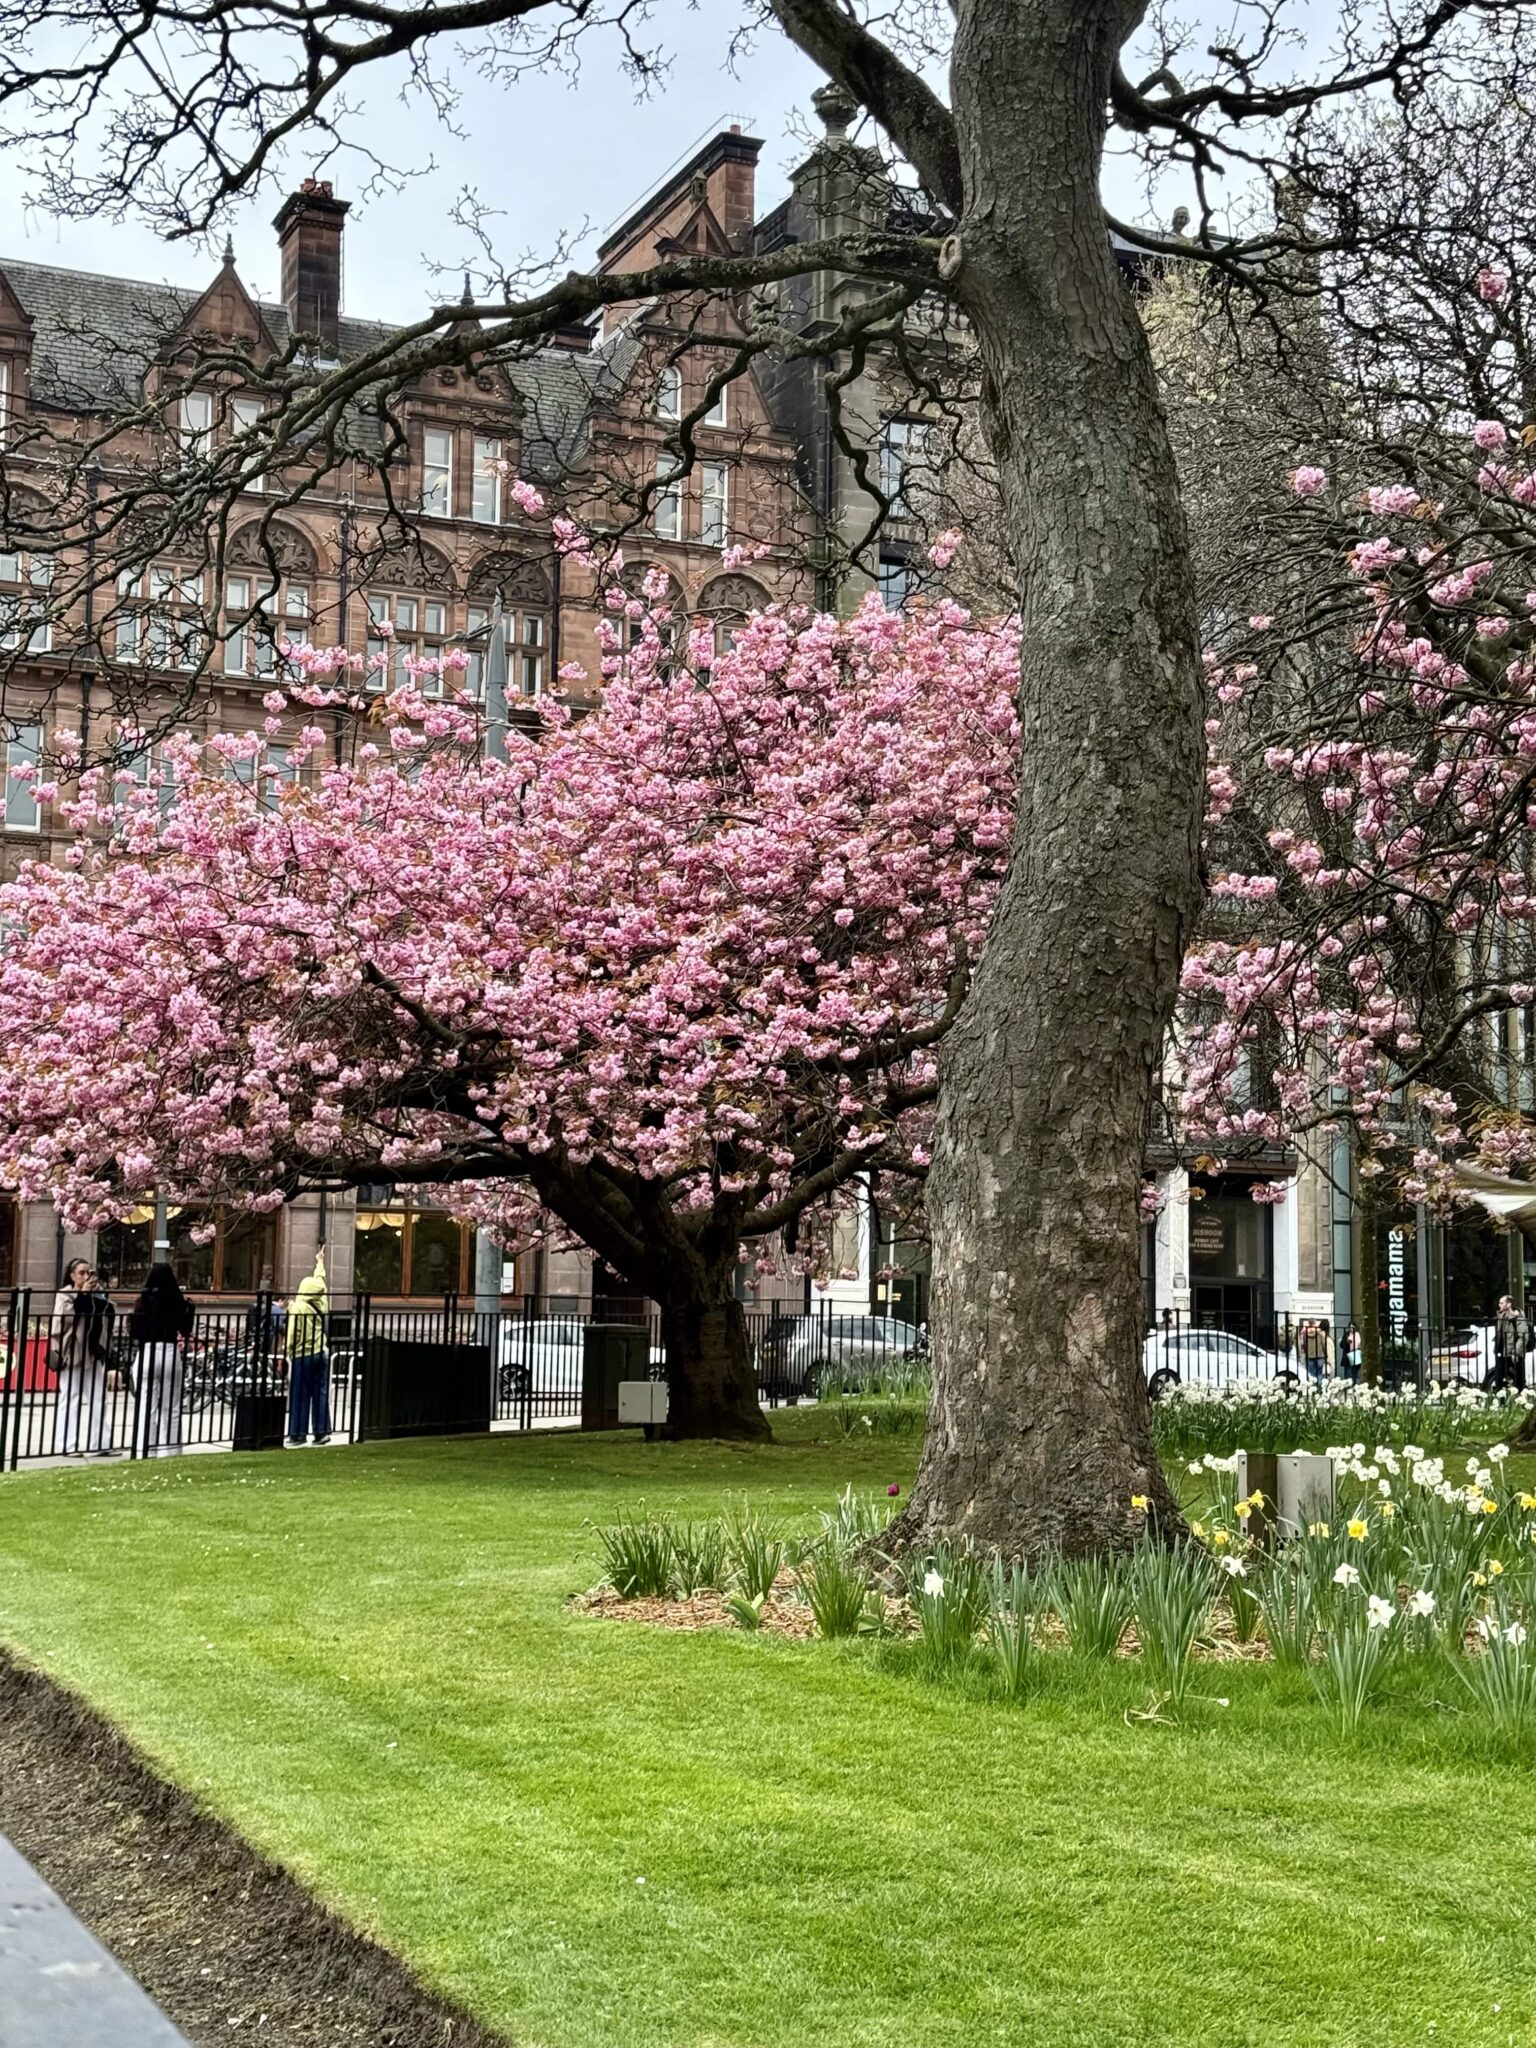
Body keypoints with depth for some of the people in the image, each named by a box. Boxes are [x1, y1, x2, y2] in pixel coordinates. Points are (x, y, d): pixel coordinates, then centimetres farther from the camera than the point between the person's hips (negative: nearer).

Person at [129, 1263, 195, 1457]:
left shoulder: (144, 1301, -5)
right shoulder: (177, 1301, -1)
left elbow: (133, 1331, -5)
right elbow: (185, 1330, 6)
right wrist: (190, 1310, 15)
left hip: (147, 1353, -2)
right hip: (171, 1352, 2)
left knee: (146, 1407, 3)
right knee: (171, 1408, 10)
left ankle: (145, 1451, 1)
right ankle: (169, 1450, 12)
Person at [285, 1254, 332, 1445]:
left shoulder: (298, 1308, -13)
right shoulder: (321, 1304, 4)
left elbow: (293, 1335, -15)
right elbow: (320, 1281, 22)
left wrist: (289, 1353, 0)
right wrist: (320, 1264, 38)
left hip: (302, 1356, -6)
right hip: (321, 1354, 6)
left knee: (300, 1397, 0)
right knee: (321, 1394, 8)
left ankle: (298, 1433, 3)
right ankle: (322, 1431, 8)